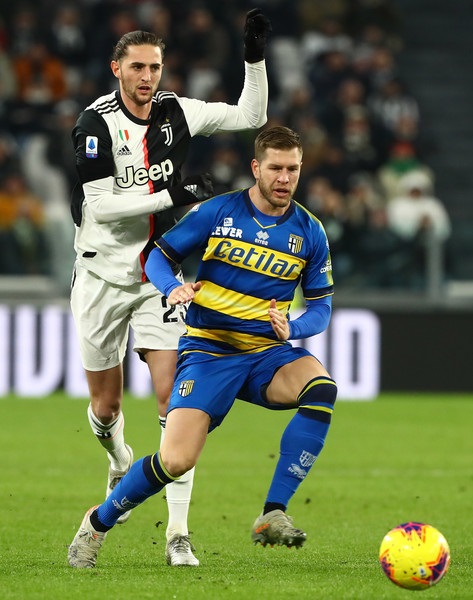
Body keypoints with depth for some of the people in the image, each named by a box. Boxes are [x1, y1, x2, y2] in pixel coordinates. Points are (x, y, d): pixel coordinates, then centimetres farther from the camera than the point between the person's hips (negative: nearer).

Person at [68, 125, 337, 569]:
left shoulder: (309, 232, 2)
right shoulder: (217, 213, -4)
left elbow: (320, 306, 8)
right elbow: (159, 254, 4)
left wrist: (291, 327, -14)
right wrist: (172, 288, -18)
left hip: (268, 352, 2)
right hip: (208, 350, -2)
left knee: (321, 388, -32)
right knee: (176, 461, -19)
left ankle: (272, 515, -26)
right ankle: (98, 523, 11)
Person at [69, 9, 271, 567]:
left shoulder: (175, 112, -1)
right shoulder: (96, 122, -13)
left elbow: (250, 117, 8)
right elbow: (99, 205, -19)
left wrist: (255, 59, -5)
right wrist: (170, 196, -26)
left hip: (158, 278, 2)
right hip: (103, 275, -2)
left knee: (173, 396, -14)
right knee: (106, 406, 9)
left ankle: (178, 532, -15)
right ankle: (120, 461, 47)